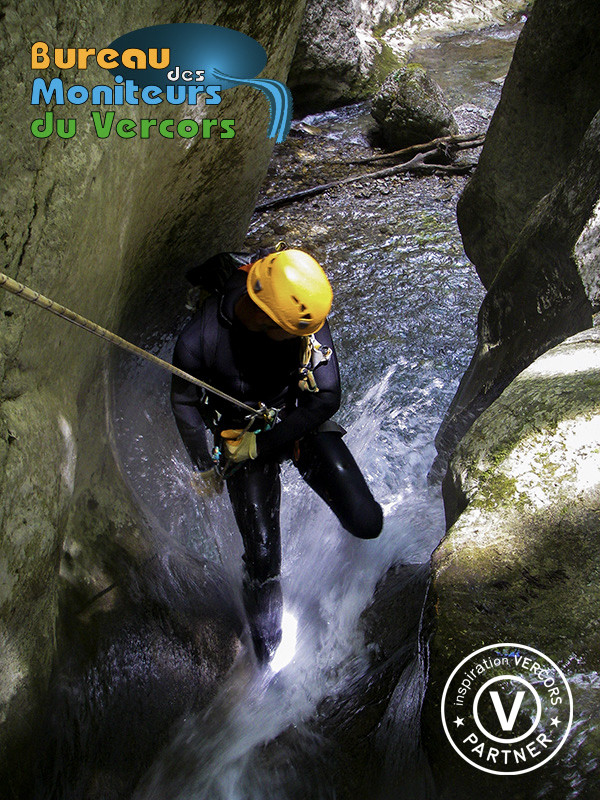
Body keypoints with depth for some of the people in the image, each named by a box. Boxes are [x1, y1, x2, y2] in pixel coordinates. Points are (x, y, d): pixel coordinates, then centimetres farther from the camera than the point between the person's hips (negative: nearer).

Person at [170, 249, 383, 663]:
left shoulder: (308, 322, -23)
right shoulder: (200, 338, -25)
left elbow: (326, 399, -19)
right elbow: (183, 401, -5)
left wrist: (262, 444, -19)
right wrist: (205, 467, 2)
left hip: (303, 423, 1)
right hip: (243, 437, -1)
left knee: (367, 523, -12)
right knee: (262, 555, -3)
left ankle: (357, 503, 29)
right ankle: (267, 644, 27)